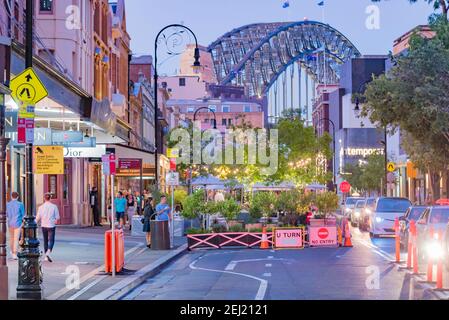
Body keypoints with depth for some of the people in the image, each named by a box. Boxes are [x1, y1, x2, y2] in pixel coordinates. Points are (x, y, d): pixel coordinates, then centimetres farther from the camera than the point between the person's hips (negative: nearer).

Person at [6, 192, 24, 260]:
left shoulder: (7, 204, 0)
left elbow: (6, 215, 9)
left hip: (10, 223, 3)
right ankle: (14, 254, -9)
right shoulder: (20, 204, -9)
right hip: (17, 224, -3)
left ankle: (12, 251, 29)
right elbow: (23, 215, -3)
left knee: (11, 238, 19)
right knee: (16, 239, -3)